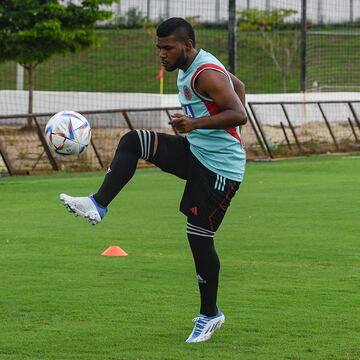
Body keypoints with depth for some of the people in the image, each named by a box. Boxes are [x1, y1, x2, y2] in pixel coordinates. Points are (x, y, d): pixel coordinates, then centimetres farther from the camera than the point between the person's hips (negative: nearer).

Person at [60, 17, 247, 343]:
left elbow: (239, 115, -30)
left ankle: (210, 315, 12)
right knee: (132, 142, -5)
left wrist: (196, 123, -38)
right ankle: (97, 206, -9)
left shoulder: (206, 74, -21)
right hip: (195, 152, 9)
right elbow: (238, 86, 23)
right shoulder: (189, 68, 9)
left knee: (199, 237, -3)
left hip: (219, 168, -9)